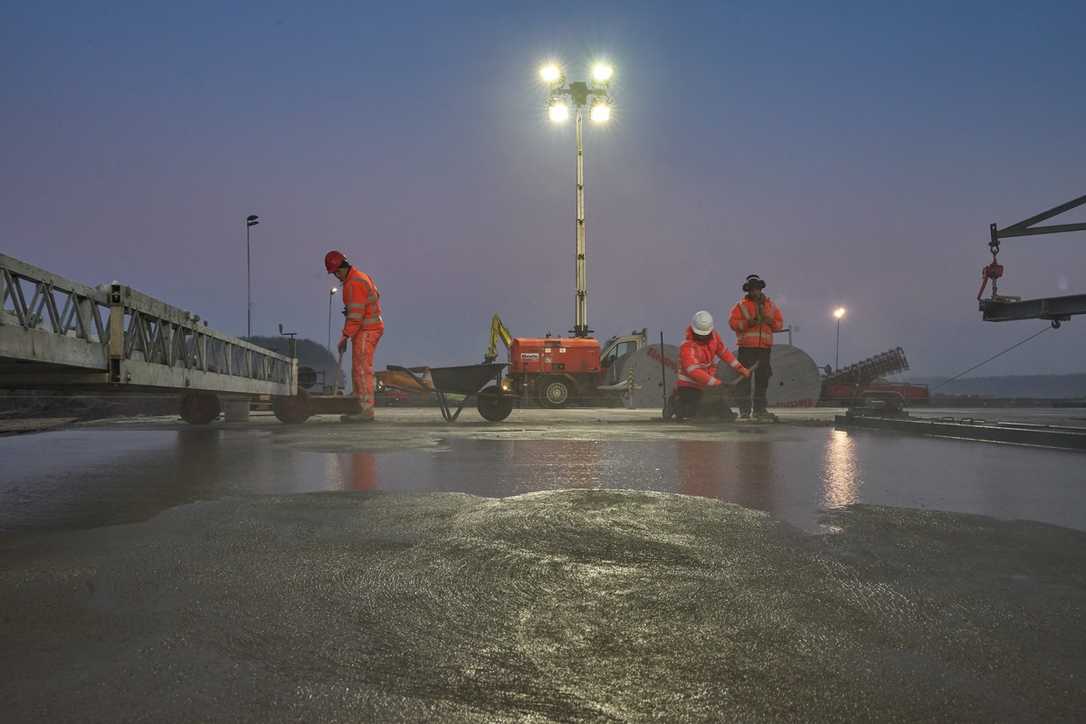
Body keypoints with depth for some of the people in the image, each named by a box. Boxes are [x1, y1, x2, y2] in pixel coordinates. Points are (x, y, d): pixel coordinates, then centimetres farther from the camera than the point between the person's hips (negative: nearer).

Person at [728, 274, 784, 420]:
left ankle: (759, 409, 16)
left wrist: (770, 322, -7)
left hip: (765, 347, 4)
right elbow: (732, 322, -6)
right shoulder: (741, 305, 3)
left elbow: (780, 323, 14)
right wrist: (749, 323, -18)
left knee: (763, 378, 8)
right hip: (747, 347, -4)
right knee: (744, 377, -7)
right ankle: (744, 410, -5)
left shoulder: (771, 306, 16)